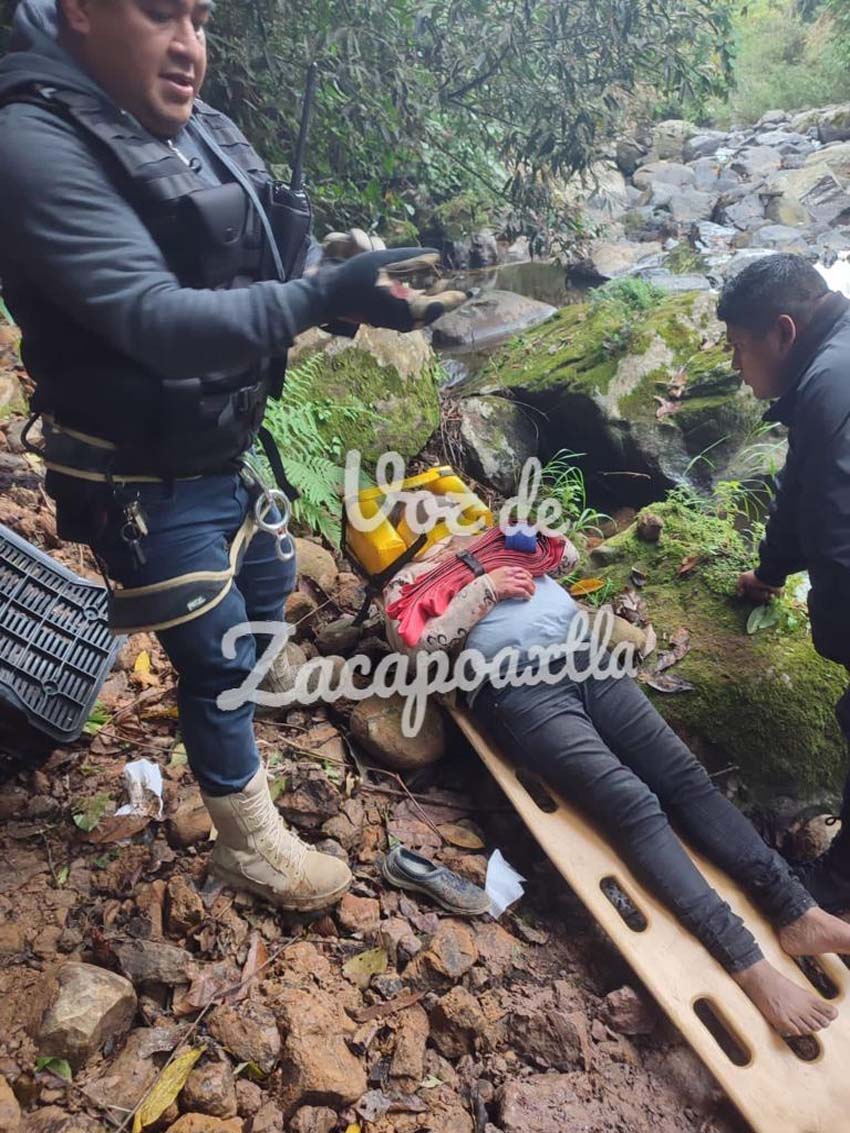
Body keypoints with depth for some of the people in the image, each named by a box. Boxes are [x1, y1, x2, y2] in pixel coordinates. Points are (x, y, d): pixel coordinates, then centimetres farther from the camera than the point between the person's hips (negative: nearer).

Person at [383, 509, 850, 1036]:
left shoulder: (489, 538, 30)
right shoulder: (406, 584, 14)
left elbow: (567, 557, 31)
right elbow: (417, 643, -5)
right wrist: (486, 589, -5)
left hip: (585, 652, 6)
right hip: (517, 685, -6)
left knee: (686, 776, -6)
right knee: (633, 805, -20)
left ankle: (796, 911, -6)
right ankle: (749, 963, -21)